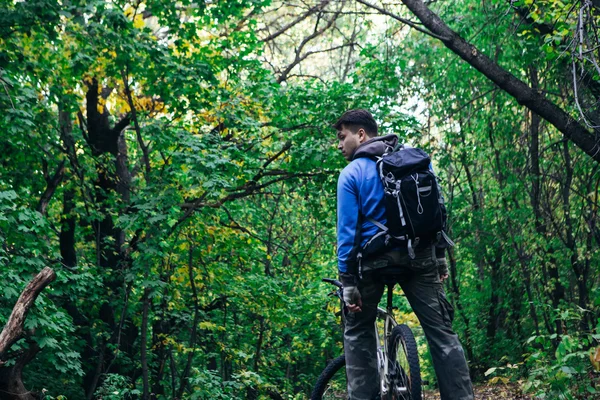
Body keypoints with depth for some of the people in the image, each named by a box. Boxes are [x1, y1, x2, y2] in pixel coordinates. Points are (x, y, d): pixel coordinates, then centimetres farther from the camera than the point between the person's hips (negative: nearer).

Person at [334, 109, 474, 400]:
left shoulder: (351, 174, -5)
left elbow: (347, 230, -10)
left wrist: (347, 280, -8)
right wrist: (440, 256, 16)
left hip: (376, 259, -3)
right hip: (420, 256, 3)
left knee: (357, 331, 13)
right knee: (441, 330, 5)